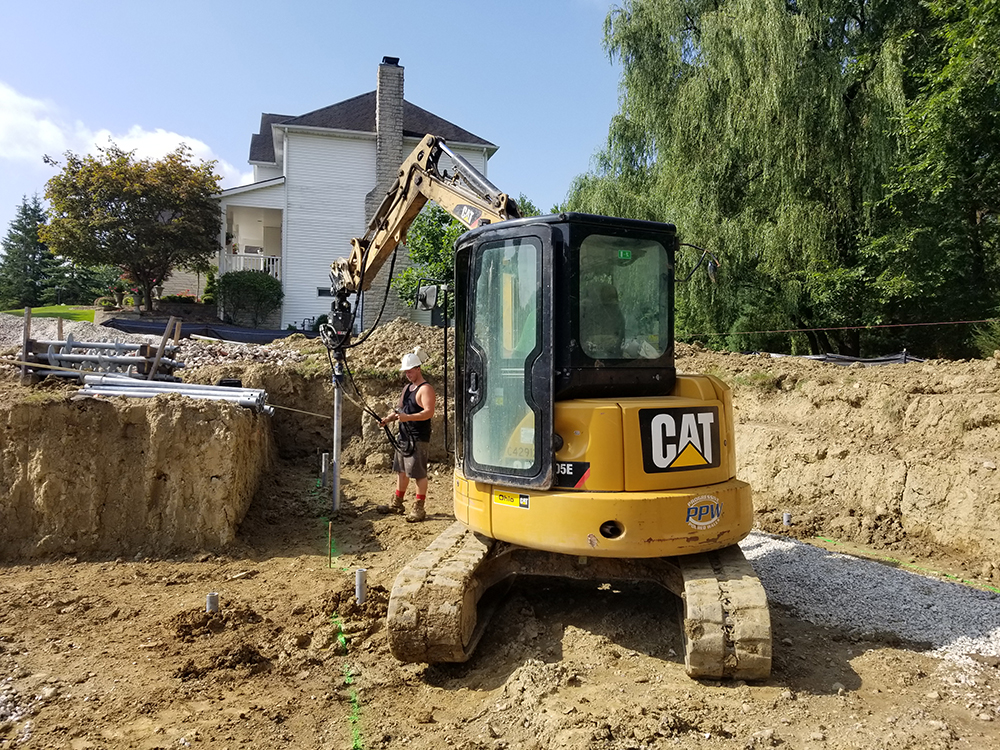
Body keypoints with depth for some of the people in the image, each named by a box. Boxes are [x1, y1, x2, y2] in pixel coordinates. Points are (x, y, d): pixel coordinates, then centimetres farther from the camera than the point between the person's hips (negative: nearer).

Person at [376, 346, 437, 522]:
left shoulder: (425, 389, -12)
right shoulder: (407, 388, 16)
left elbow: (429, 412, -23)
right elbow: (399, 408, 22)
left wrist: (407, 417, -33)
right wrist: (388, 418, 3)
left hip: (418, 438, -9)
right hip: (404, 436, 9)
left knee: (418, 473, -4)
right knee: (401, 470, 16)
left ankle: (419, 508, 4)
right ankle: (397, 504, 27)